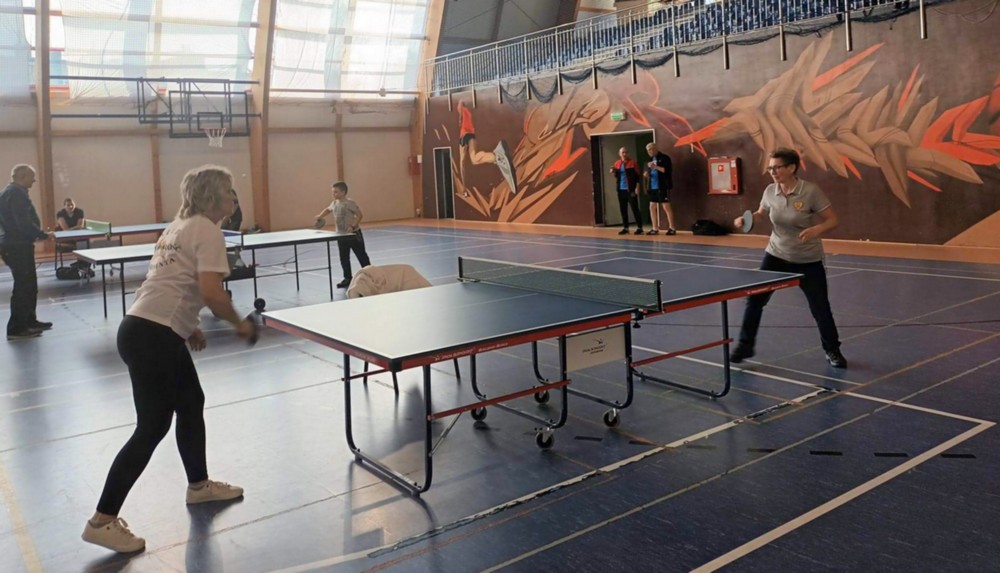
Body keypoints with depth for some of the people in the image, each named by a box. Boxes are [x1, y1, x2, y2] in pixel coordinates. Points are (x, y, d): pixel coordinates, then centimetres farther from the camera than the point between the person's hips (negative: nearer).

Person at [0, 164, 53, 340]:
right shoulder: (16, 194, -18)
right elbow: (24, 223, -25)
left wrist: (37, 234, 13)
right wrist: (43, 234, -14)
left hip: (16, 244, 10)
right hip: (18, 247, -10)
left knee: (29, 285, 17)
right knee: (23, 287, -5)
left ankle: (29, 321, 26)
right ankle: (16, 329, -1)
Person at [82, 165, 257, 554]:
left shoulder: (181, 226, 18)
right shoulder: (207, 230, -11)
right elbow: (210, 292, -21)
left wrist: (189, 327, 24)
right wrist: (239, 324, -6)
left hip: (154, 331, 10)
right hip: (151, 337, -10)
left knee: (191, 404, 21)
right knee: (152, 427, -3)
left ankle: (199, 486, 37)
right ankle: (102, 521, 5)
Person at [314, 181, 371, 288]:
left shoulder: (349, 203, -16)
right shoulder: (334, 203, 7)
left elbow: (360, 215, -17)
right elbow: (328, 209, 29)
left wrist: (353, 226, -25)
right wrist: (320, 216, 15)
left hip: (354, 234, -7)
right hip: (341, 235, 7)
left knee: (361, 256, 3)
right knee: (344, 258, 8)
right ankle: (347, 279, 16)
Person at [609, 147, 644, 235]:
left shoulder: (632, 162, -5)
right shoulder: (617, 163, 10)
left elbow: (637, 175, -7)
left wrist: (637, 187, -13)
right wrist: (613, 173, -1)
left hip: (631, 190, -6)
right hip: (621, 190, 6)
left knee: (635, 208, -4)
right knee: (623, 209, 8)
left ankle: (639, 227, 0)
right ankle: (625, 228, 15)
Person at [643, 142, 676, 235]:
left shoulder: (664, 158, -5)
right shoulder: (650, 160, 17)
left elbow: (667, 170, -17)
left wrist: (655, 167, -20)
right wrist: (647, 175, 1)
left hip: (663, 187, -8)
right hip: (653, 187, 8)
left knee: (666, 206, -6)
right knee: (652, 207, 6)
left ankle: (672, 228, -1)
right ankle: (655, 229, 12)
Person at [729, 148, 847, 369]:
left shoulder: (811, 191, -19)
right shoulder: (770, 191, -7)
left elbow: (832, 220, -14)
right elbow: (760, 213, 14)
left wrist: (816, 230, -34)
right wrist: (746, 219, -7)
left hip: (808, 261, -3)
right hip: (776, 256, 3)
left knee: (820, 309, 4)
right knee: (754, 299, -3)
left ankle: (832, 351, 27)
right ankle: (745, 346, 13)